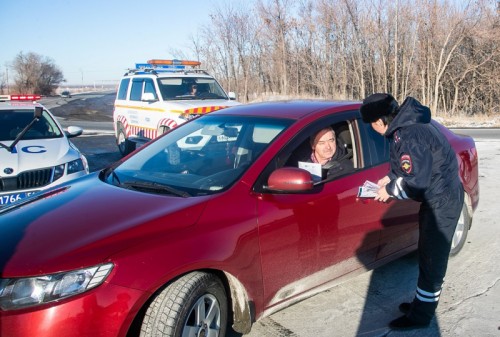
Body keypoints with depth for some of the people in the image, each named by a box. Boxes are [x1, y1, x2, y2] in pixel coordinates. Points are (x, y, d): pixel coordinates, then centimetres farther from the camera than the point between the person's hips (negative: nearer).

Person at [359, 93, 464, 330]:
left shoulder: (408, 136, -27)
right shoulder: (408, 124, 4)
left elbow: (416, 181, -27)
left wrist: (390, 190, -12)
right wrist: (390, 178, 8)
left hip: (442, 201, -10)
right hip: (437, 197, 10)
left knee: (431, 260, 1)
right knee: (430, 256, 19)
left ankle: (420, 316, 14)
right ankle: (423, 303, 34)